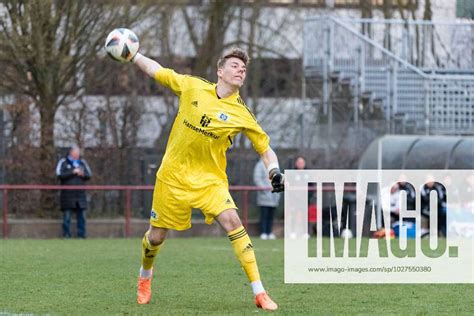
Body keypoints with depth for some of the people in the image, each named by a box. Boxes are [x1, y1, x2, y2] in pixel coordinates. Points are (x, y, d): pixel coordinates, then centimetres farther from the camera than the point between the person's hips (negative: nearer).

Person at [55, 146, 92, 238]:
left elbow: (89, 175, 13)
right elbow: (59, 175, -10)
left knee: (82, 216, 2)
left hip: (80, 194, 4)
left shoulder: (82, 163, 15)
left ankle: (81, 234, 7)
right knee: (67, 216, -3)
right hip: (67, 194, -4)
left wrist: (83, 174, -9)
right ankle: (66, 235, 1)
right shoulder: (63, 162, 2)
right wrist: (72, 172, -14)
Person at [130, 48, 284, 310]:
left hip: (210, 180, -1)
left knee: (233, 222, -23)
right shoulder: (192, 87, -2)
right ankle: (145, 276, 42)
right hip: (173, 176, 1)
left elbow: (265, 149, 1)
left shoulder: (241, 115, -6)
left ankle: (259, 293, -20)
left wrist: (274, 172, -16)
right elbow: (155, 71, 11)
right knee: (156, 237, 7)